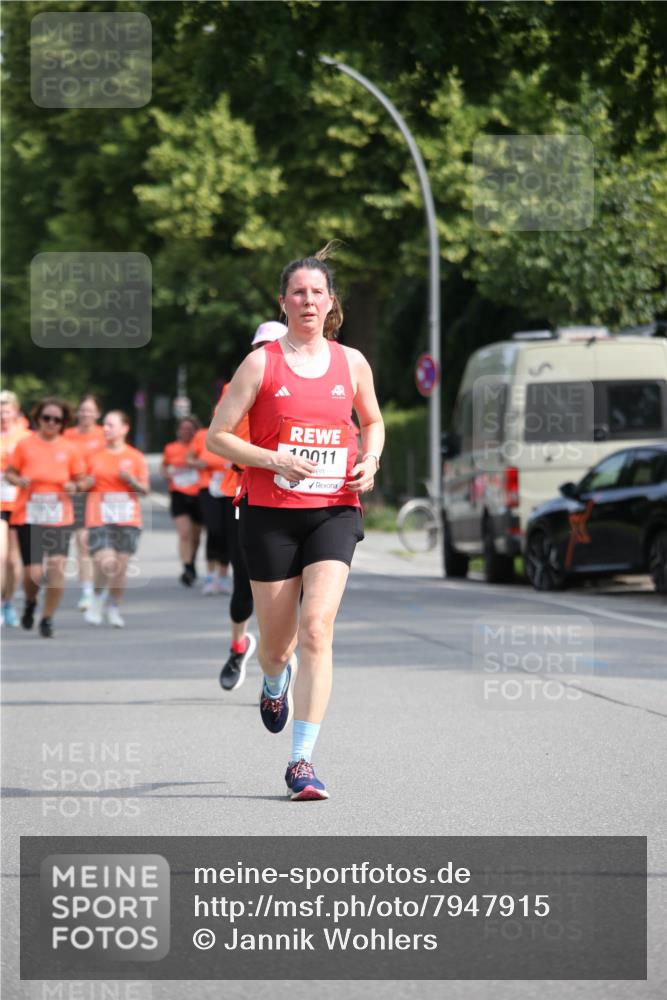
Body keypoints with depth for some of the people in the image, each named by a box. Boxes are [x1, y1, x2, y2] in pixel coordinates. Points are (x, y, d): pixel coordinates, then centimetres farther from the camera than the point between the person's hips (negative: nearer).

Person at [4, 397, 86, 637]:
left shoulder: (69, 449, 3)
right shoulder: (25, 445, 0)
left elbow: (80, 480, 13)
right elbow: (9, 472, 7)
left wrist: (74, 486, -9)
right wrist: (19, 480, -14)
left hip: (60, 517, 1)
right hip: (28, 516, -1)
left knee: (57, 567, -13)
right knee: (33, 573, -5)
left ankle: (47, 619, 6)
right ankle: (30, 603, 31)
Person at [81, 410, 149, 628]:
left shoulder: (135, 457, 5)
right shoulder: (95, 456, 8)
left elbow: (145, 489, 5)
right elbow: (83, 485, 18)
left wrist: (130, 479, -13)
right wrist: (88, 483, -5)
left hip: (127, 519, 1)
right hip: (99, 518, 0)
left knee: (121, 564, -1)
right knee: (105, 562, -17)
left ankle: (114, 608, 17)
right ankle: (98, 598, 9)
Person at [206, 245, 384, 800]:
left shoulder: (351, 362, 8)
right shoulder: (261, 363, -1)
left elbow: (373, 421, 25)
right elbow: (217, 436, -2)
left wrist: (370, 460, 5)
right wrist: (274, 459, -16)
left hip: (334, 510, 1)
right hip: (270, 512, -1)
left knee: (316, 629, -17)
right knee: (277, 643, 8)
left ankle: (302, 761, -16)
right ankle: (274, 682, 49)